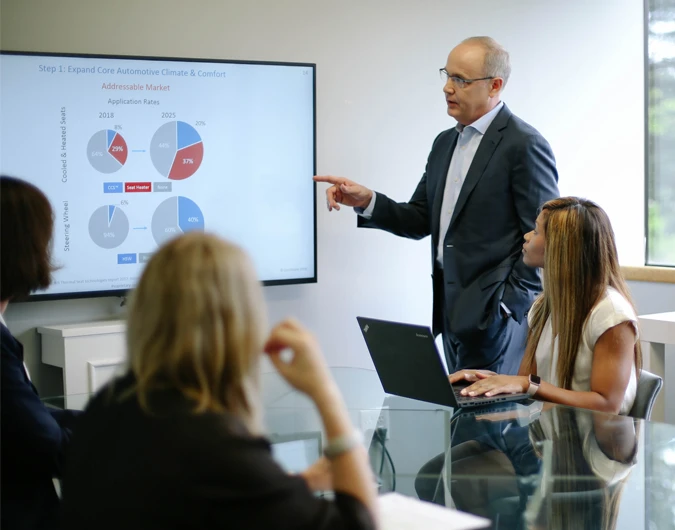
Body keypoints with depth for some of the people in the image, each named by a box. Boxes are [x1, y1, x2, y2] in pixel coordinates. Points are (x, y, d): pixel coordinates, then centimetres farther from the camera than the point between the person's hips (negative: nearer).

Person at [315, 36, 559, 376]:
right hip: (452, 309, 8)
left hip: (493, 316, -7)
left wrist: (508, 305, -15)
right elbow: (420, 220, 14)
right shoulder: (445, 143, 15)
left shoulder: (524, 145, -10)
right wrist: (366, 201, -2)